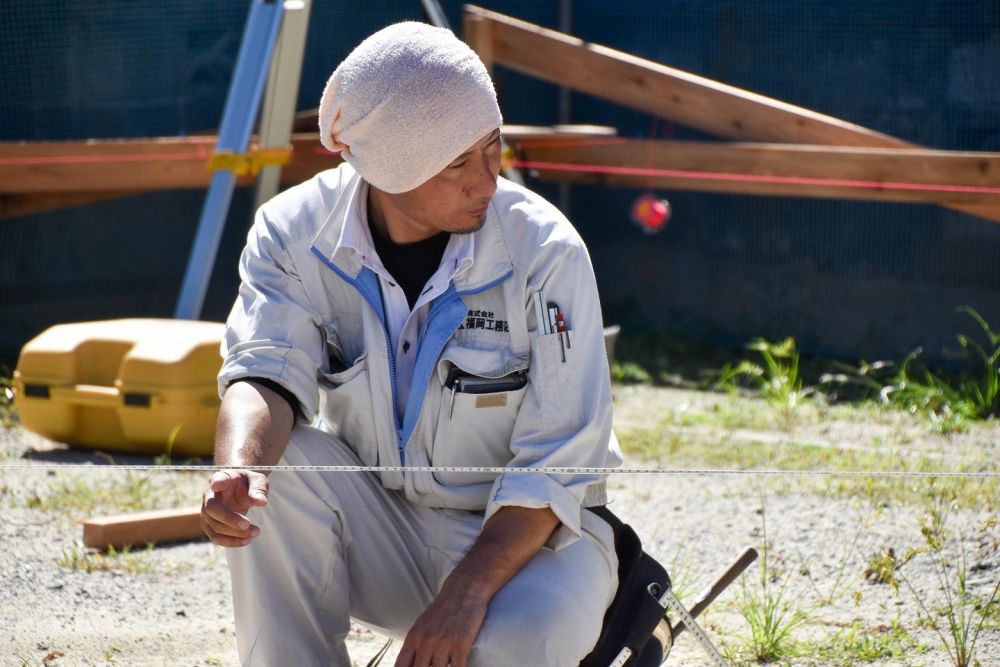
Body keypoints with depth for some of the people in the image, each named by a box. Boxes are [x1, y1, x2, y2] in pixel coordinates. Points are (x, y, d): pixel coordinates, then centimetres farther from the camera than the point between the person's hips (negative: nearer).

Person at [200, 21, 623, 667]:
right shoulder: (296, 231, -10)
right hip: (381, 531, 3)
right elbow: (265, 373, -22)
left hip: (527, 537, -3)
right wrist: (238, 469, -46)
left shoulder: (544, 250, -19)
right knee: (274, 470, -27)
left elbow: (555, 466, -19)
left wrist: (466, 592, -32)